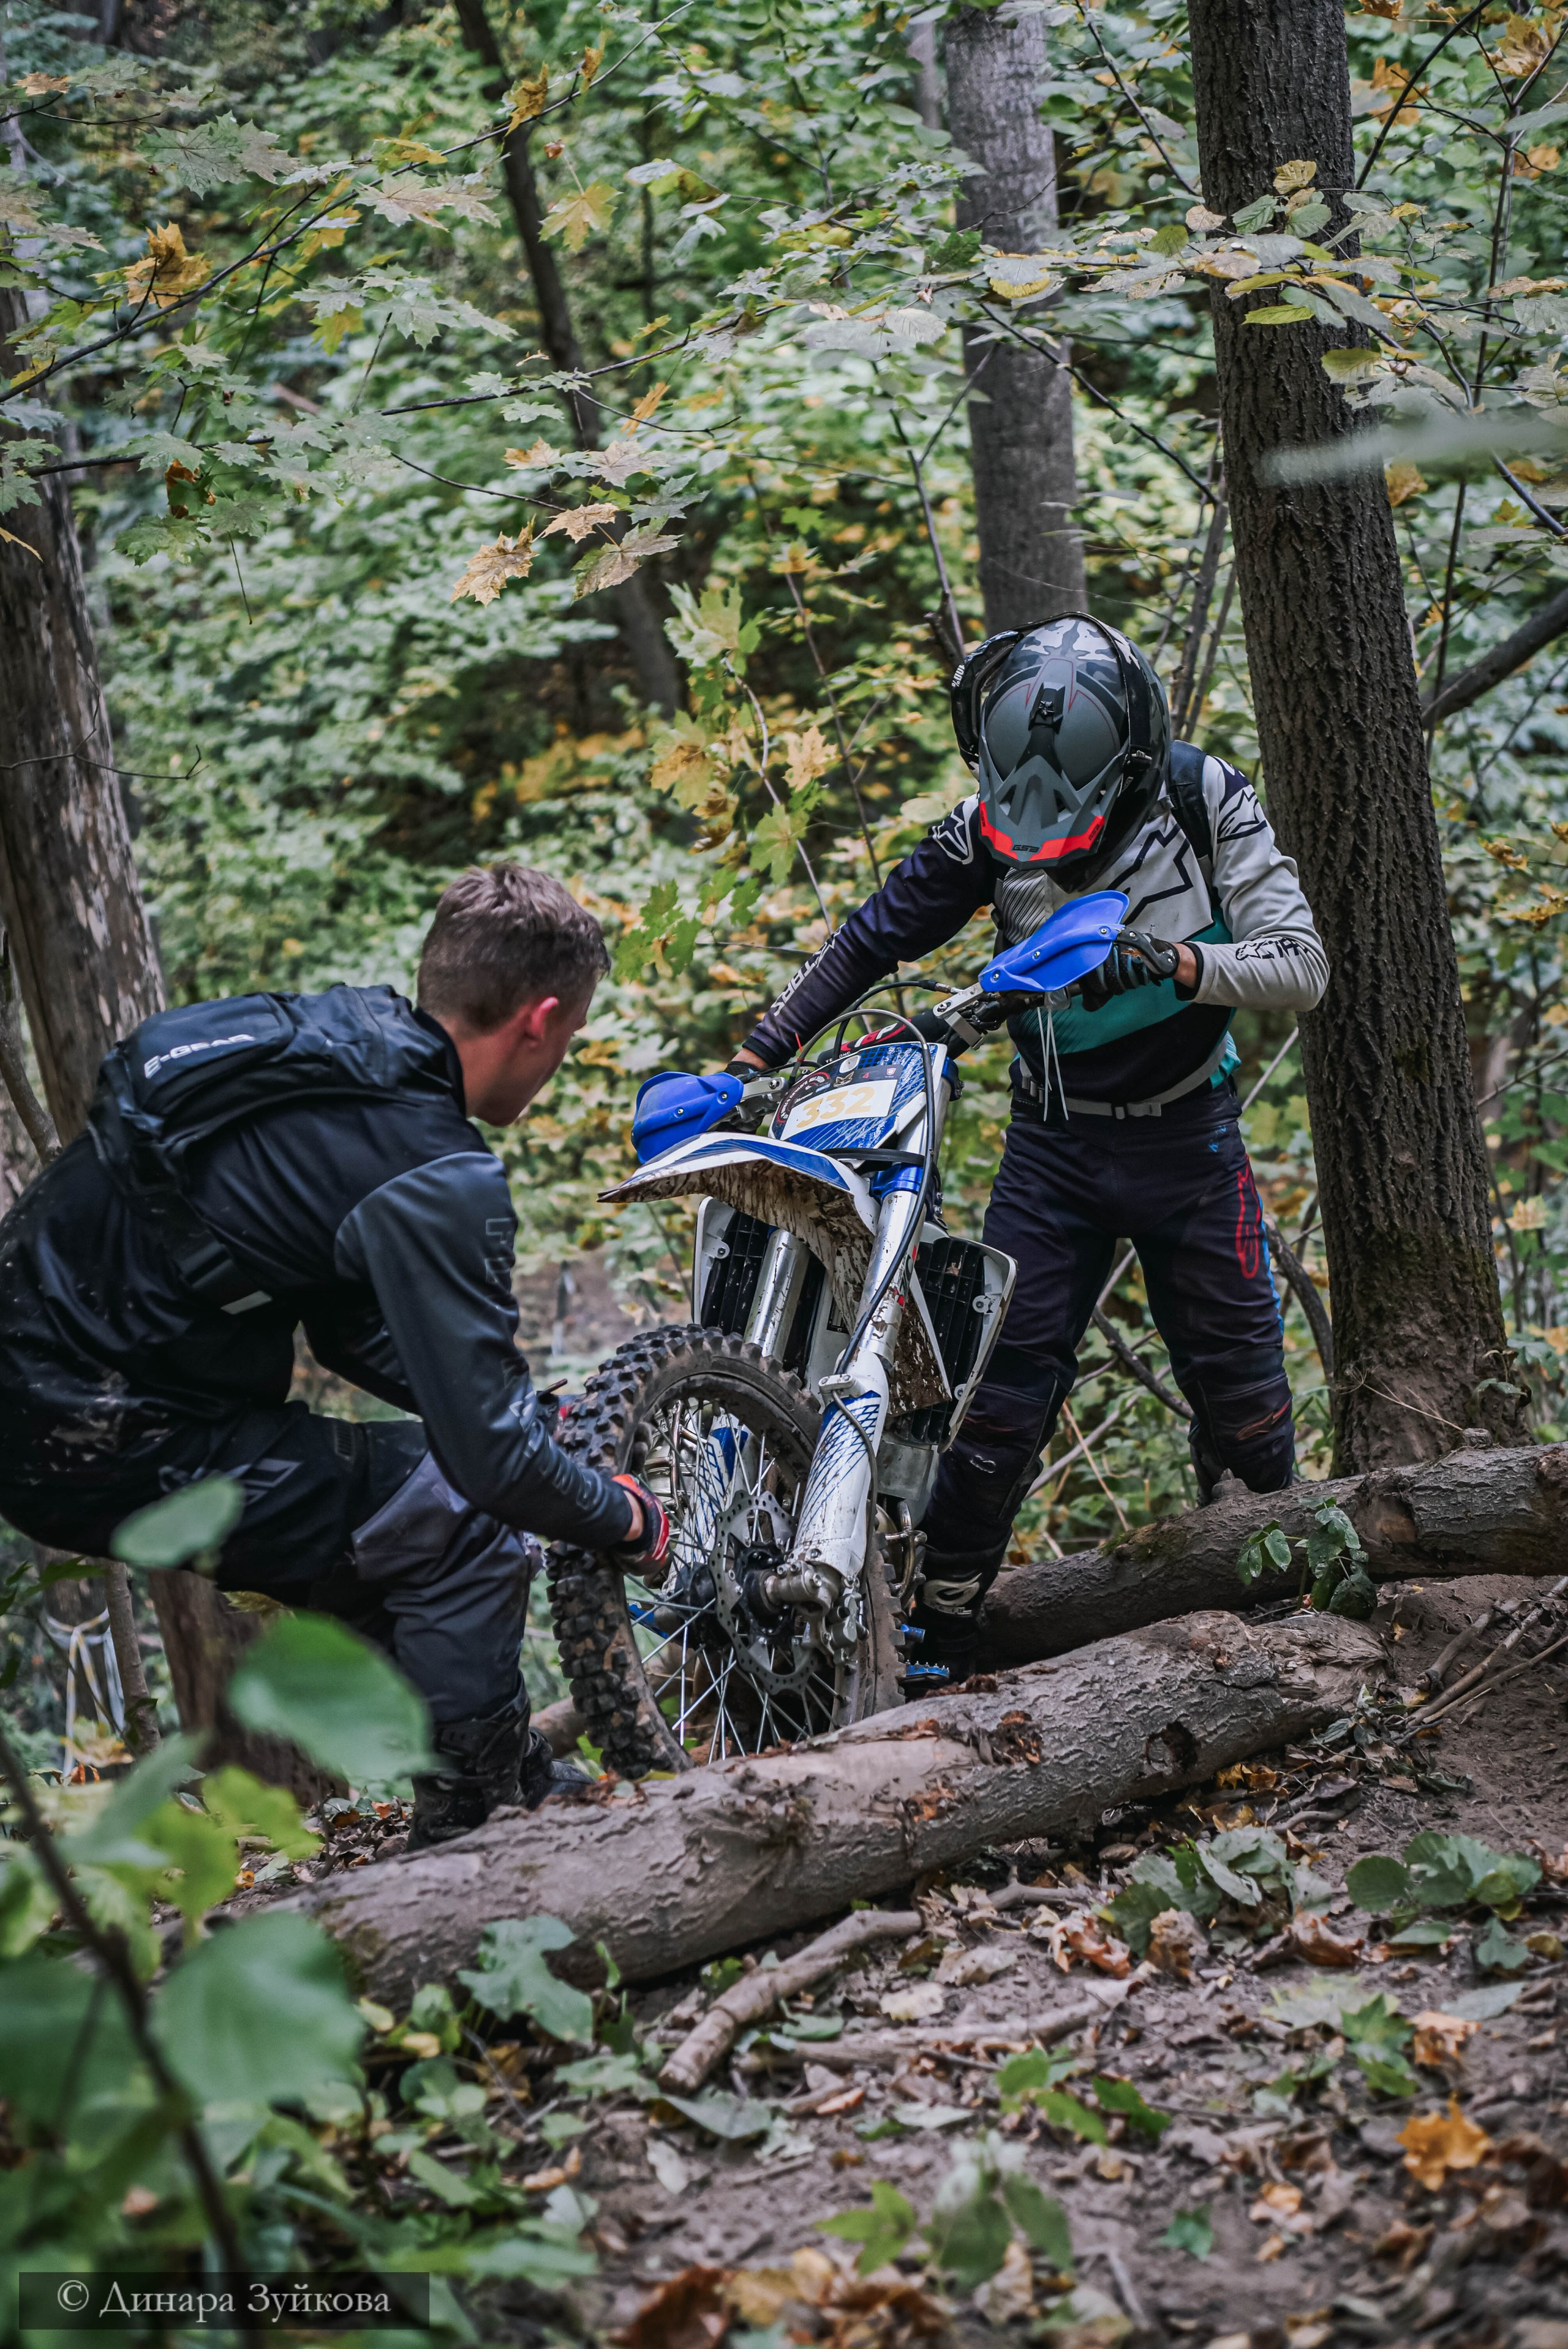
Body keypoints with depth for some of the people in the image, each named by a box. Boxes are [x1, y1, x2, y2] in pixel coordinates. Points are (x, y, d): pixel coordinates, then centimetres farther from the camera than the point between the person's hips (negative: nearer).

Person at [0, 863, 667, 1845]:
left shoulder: (338, 1033, 9)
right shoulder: (435, 1178, -19)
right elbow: (489, 1452, -18)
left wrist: (537, 1415, 18)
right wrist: (625, 1516, 1)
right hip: (95, 1444, -10)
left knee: (395, 1542, 23)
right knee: (466, 1523, -3)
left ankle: (524, 1786, 35)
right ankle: (467, 1848, 7)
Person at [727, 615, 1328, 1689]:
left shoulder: (1206, 801, -14)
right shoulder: (989, 831, -8)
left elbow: (1302, 965, -20)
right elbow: (871, 939, -1)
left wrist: (1170, 963, -38)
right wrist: (753, 1059, -9)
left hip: (1185, 1132, -1)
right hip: (1053, 1144, 1)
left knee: (1237, 1383, 7)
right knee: (1005, 1384, -7)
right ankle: (942, 1638, 0)